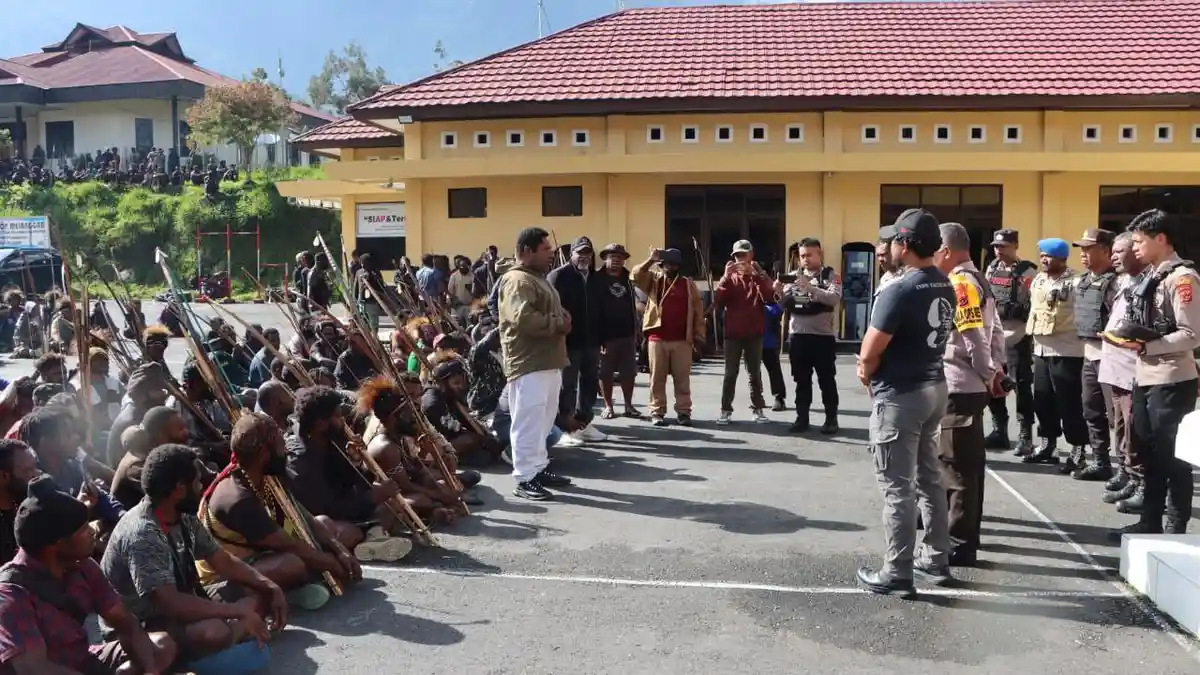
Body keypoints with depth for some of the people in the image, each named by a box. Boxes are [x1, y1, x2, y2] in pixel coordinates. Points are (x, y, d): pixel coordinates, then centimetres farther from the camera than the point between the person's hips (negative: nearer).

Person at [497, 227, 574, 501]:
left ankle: (538, 468, 25)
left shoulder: (539, 279, 20)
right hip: (529, 364, -11)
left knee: (543, 421, 16)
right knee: (529, 422, -8)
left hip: (547, 361, 11)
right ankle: (525, 478, -3)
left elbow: (552, 312, 29)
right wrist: (559, 324, -16)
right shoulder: (518, 281, -14)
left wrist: (563, 319, 6)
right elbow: (524, 318, -28)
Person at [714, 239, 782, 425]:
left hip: (754, 333, 0)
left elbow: (770, 297, -14)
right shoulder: (729, 278, 8)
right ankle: (726, 411, 1)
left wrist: (754, 274, -22)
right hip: (733, 333, 0)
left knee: (755, 373, 5)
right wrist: (726, 277, -16)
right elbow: (719, 302, -5)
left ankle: (758, 409, 10)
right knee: (730, 373, 0)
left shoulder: (760, 276, 6)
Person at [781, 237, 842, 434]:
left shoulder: (830, 276, 0)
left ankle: (831, 419, 13)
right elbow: (784, 304, 6)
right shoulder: (795, 276, 11)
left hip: (823, 336, -4)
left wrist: (810, 288, -30)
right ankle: (802, 418, 16)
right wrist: (779, 292, -16)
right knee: (801, 380, 9)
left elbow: (834, 298, -18)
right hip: (798, 335, 4)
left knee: (826, 380, 4)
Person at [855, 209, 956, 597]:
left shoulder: (900, 291, -22)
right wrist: (873, 365, 8)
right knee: (929, 477, 19)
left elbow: (869, 353, -20)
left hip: (900, 396, -8)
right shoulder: (946, 288, 6)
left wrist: (866, 372, 3)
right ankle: (937, 558, 29)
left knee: (897, 487, 0)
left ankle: (897, 574, 8)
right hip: (935, 388, 9)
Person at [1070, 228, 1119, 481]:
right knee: (1092, 412, 15)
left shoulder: (1114, 281, -14)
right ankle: (1100, 461, 25)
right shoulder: (1084, 280, 14)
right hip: (1089, 352, 9)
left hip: (1109, 353, -9)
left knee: (1115, 413, -6)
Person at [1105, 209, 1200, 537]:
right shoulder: (1149, 275, 12)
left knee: (1173, 457, 2)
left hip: (1171, 381, -9)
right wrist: (1129, 337, 0)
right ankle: (1150, 521, 27)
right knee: (1150, 453, 16)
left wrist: (1145, 346, -21)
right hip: (1145, 377, 9)